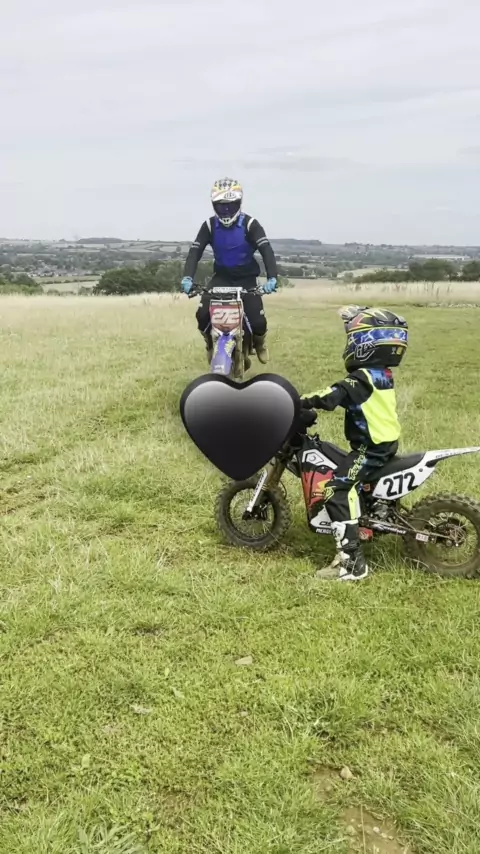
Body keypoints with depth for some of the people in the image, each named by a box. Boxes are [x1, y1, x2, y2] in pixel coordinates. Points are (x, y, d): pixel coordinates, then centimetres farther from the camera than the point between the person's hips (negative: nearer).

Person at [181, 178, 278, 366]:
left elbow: (266, 250, -25)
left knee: (258, 322, -16)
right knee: (202, 315, -20)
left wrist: (272, 277, -42)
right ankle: (211, 345, 14)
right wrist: (187, 277, -32)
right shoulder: (209, 225, -6)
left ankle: (259, 344, 22)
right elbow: (195, 251, -14)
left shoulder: (250, 224, -14)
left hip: (246, 278, -2)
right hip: (221, 277, 2)